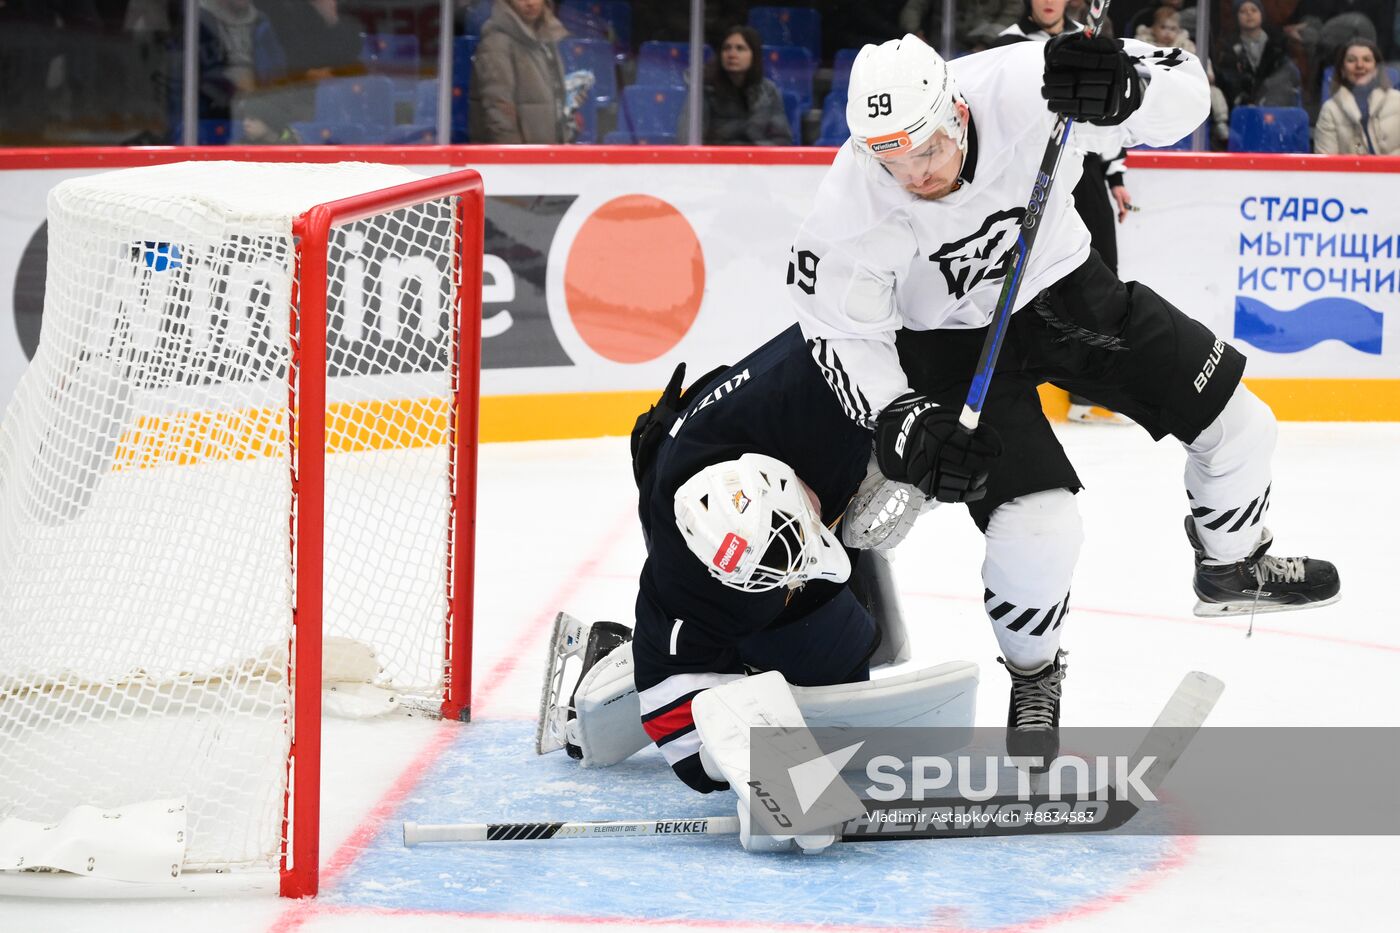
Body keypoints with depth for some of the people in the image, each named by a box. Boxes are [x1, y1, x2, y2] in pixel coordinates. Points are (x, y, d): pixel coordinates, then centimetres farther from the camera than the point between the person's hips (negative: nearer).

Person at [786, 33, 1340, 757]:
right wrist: (900, 421, -29)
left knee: (1236, 423, 7)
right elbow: (843, 329, -17)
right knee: (1037, 520, -20)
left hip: (1061, 284, 3)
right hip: (954, 336, -3)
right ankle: (1033, 677, 12)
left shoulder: (1022, 88, -31)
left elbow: (1183, 94, -26)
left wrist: (1120, 89, -47)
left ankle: (1231, 568, 39)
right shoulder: (853, 209, -30)